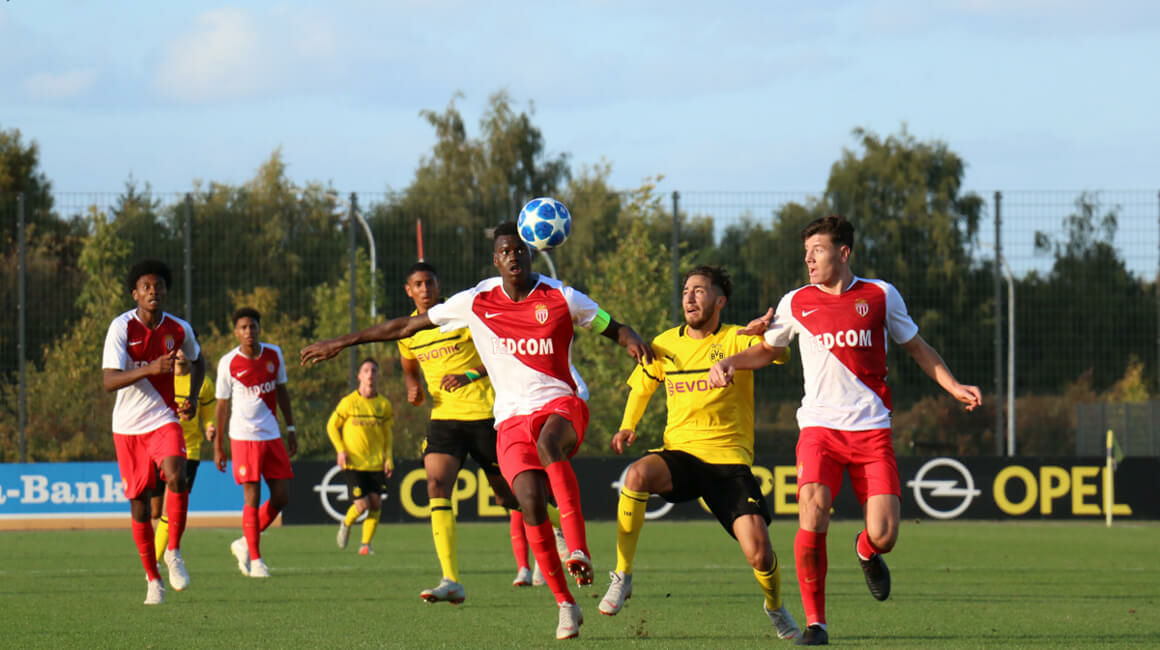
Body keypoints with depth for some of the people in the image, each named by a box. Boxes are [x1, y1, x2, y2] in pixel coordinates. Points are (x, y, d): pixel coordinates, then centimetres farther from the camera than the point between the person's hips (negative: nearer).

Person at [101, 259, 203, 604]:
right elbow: (109, 380, -21)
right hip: (128, 426, -1)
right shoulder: (121, 327, -12)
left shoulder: (180, 329, -2)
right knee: (139, 504, 4)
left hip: (164, 419, 1)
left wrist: (190, 398, 4)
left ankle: (174, 551, -8)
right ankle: (152, 579, 19)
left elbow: (197, 361, 21)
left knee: (176, 477, -27)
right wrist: (151, 369, -35)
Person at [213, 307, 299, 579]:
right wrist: (218, 446, 3)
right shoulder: (228, 363, -6)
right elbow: (222, 404, 1)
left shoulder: (274, 354, 4)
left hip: (272, 434, 5)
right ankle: (255, 559, 3)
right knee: (252, 497, -7)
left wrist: (291, 429, 13)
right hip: (244, 436, -5)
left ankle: (244, 543, 19)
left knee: (281, 497, 2)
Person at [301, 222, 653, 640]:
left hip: (560, 404, -2)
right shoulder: (476, 303, 4)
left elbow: (614, 328, 11)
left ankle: (578, 550, -41)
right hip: (512, 418, 2)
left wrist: (634, 342, -14)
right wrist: (342, 343, 12)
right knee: (531, 503, -19)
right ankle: (565, 605, -9)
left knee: (548, 444, -38)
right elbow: (408, 326, 11)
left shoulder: (562, 300, 1)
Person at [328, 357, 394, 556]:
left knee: (376, 504, -6)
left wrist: (388, 458, 4)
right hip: (354, 463, -3)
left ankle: (366, 543, 6)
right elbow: (331, 426, 6)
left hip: (376, 463, 3)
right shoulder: (348, 402, -3)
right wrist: (340, 450, -6)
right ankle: (346, 524, 21)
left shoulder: (384, 404, 6)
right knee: (362, 505, -10)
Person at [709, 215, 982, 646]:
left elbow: (917, 349, 17)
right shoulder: (796, 303, 7)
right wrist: (729, 363, 5)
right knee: (812, 518, -22)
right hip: (819, 427, 0)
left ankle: (866, 551, 30)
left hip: (871, 429, 0)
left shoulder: (881, 296, 6)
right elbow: (767, 349, 23)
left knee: (883, 537, -11)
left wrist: (955, 388, 6)